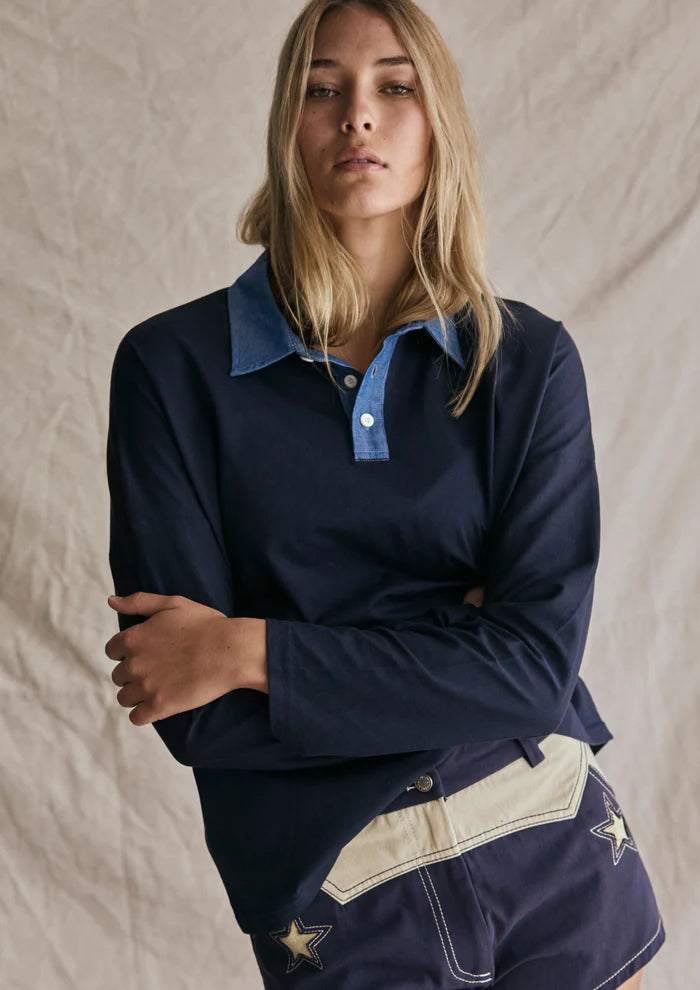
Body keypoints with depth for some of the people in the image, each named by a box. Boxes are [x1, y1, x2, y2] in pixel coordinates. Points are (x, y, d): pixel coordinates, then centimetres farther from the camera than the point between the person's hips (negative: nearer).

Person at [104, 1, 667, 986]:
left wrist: (254, 651, -17)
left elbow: (541, 655, -12)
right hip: (342, 906, -1)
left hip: (560, 864, 2)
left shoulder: (529, 359, -3)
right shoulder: (173, 366, -8)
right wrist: (454, 652, -12)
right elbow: (189, 715, -12)